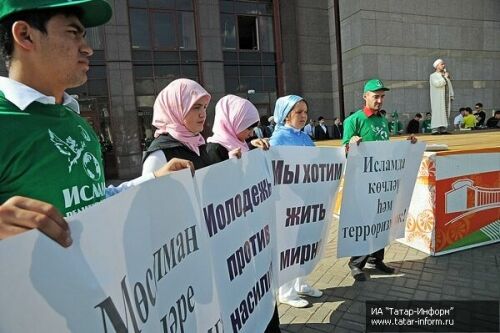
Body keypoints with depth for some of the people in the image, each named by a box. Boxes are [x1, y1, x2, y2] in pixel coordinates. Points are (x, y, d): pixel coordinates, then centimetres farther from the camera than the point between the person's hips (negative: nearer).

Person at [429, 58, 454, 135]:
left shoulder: (446, 75, 19)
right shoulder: (433, 76, 0)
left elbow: (449, 85, 18)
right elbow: (437, 84, -19)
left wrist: (451, 95, 10)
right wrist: (445, 77, -8)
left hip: (446, 97, 6)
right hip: (438, 98, -6)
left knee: (445, 114, 1)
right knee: (438, 113, -12)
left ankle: (443, 129, 1)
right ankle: (435, 130, -15)